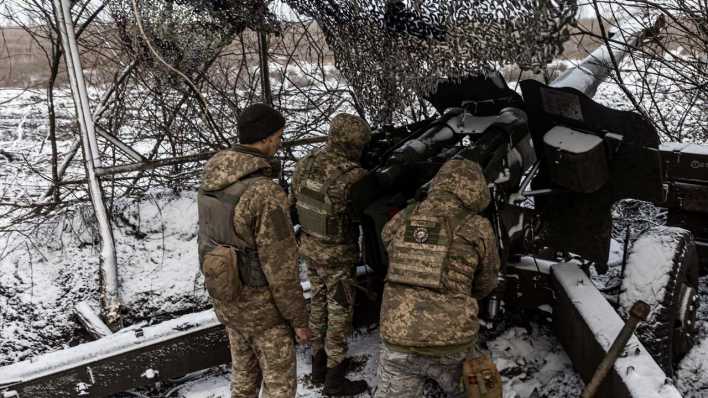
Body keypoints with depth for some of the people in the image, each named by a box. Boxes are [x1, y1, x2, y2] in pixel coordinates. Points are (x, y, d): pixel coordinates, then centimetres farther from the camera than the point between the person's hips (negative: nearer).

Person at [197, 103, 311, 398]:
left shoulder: (212, 182, -4)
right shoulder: (266, 194, -31)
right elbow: (281, 268, -26)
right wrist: (299, 319, -12)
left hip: (227, 297, 7)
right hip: (261, 306, -7)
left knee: (244, 371, 26)